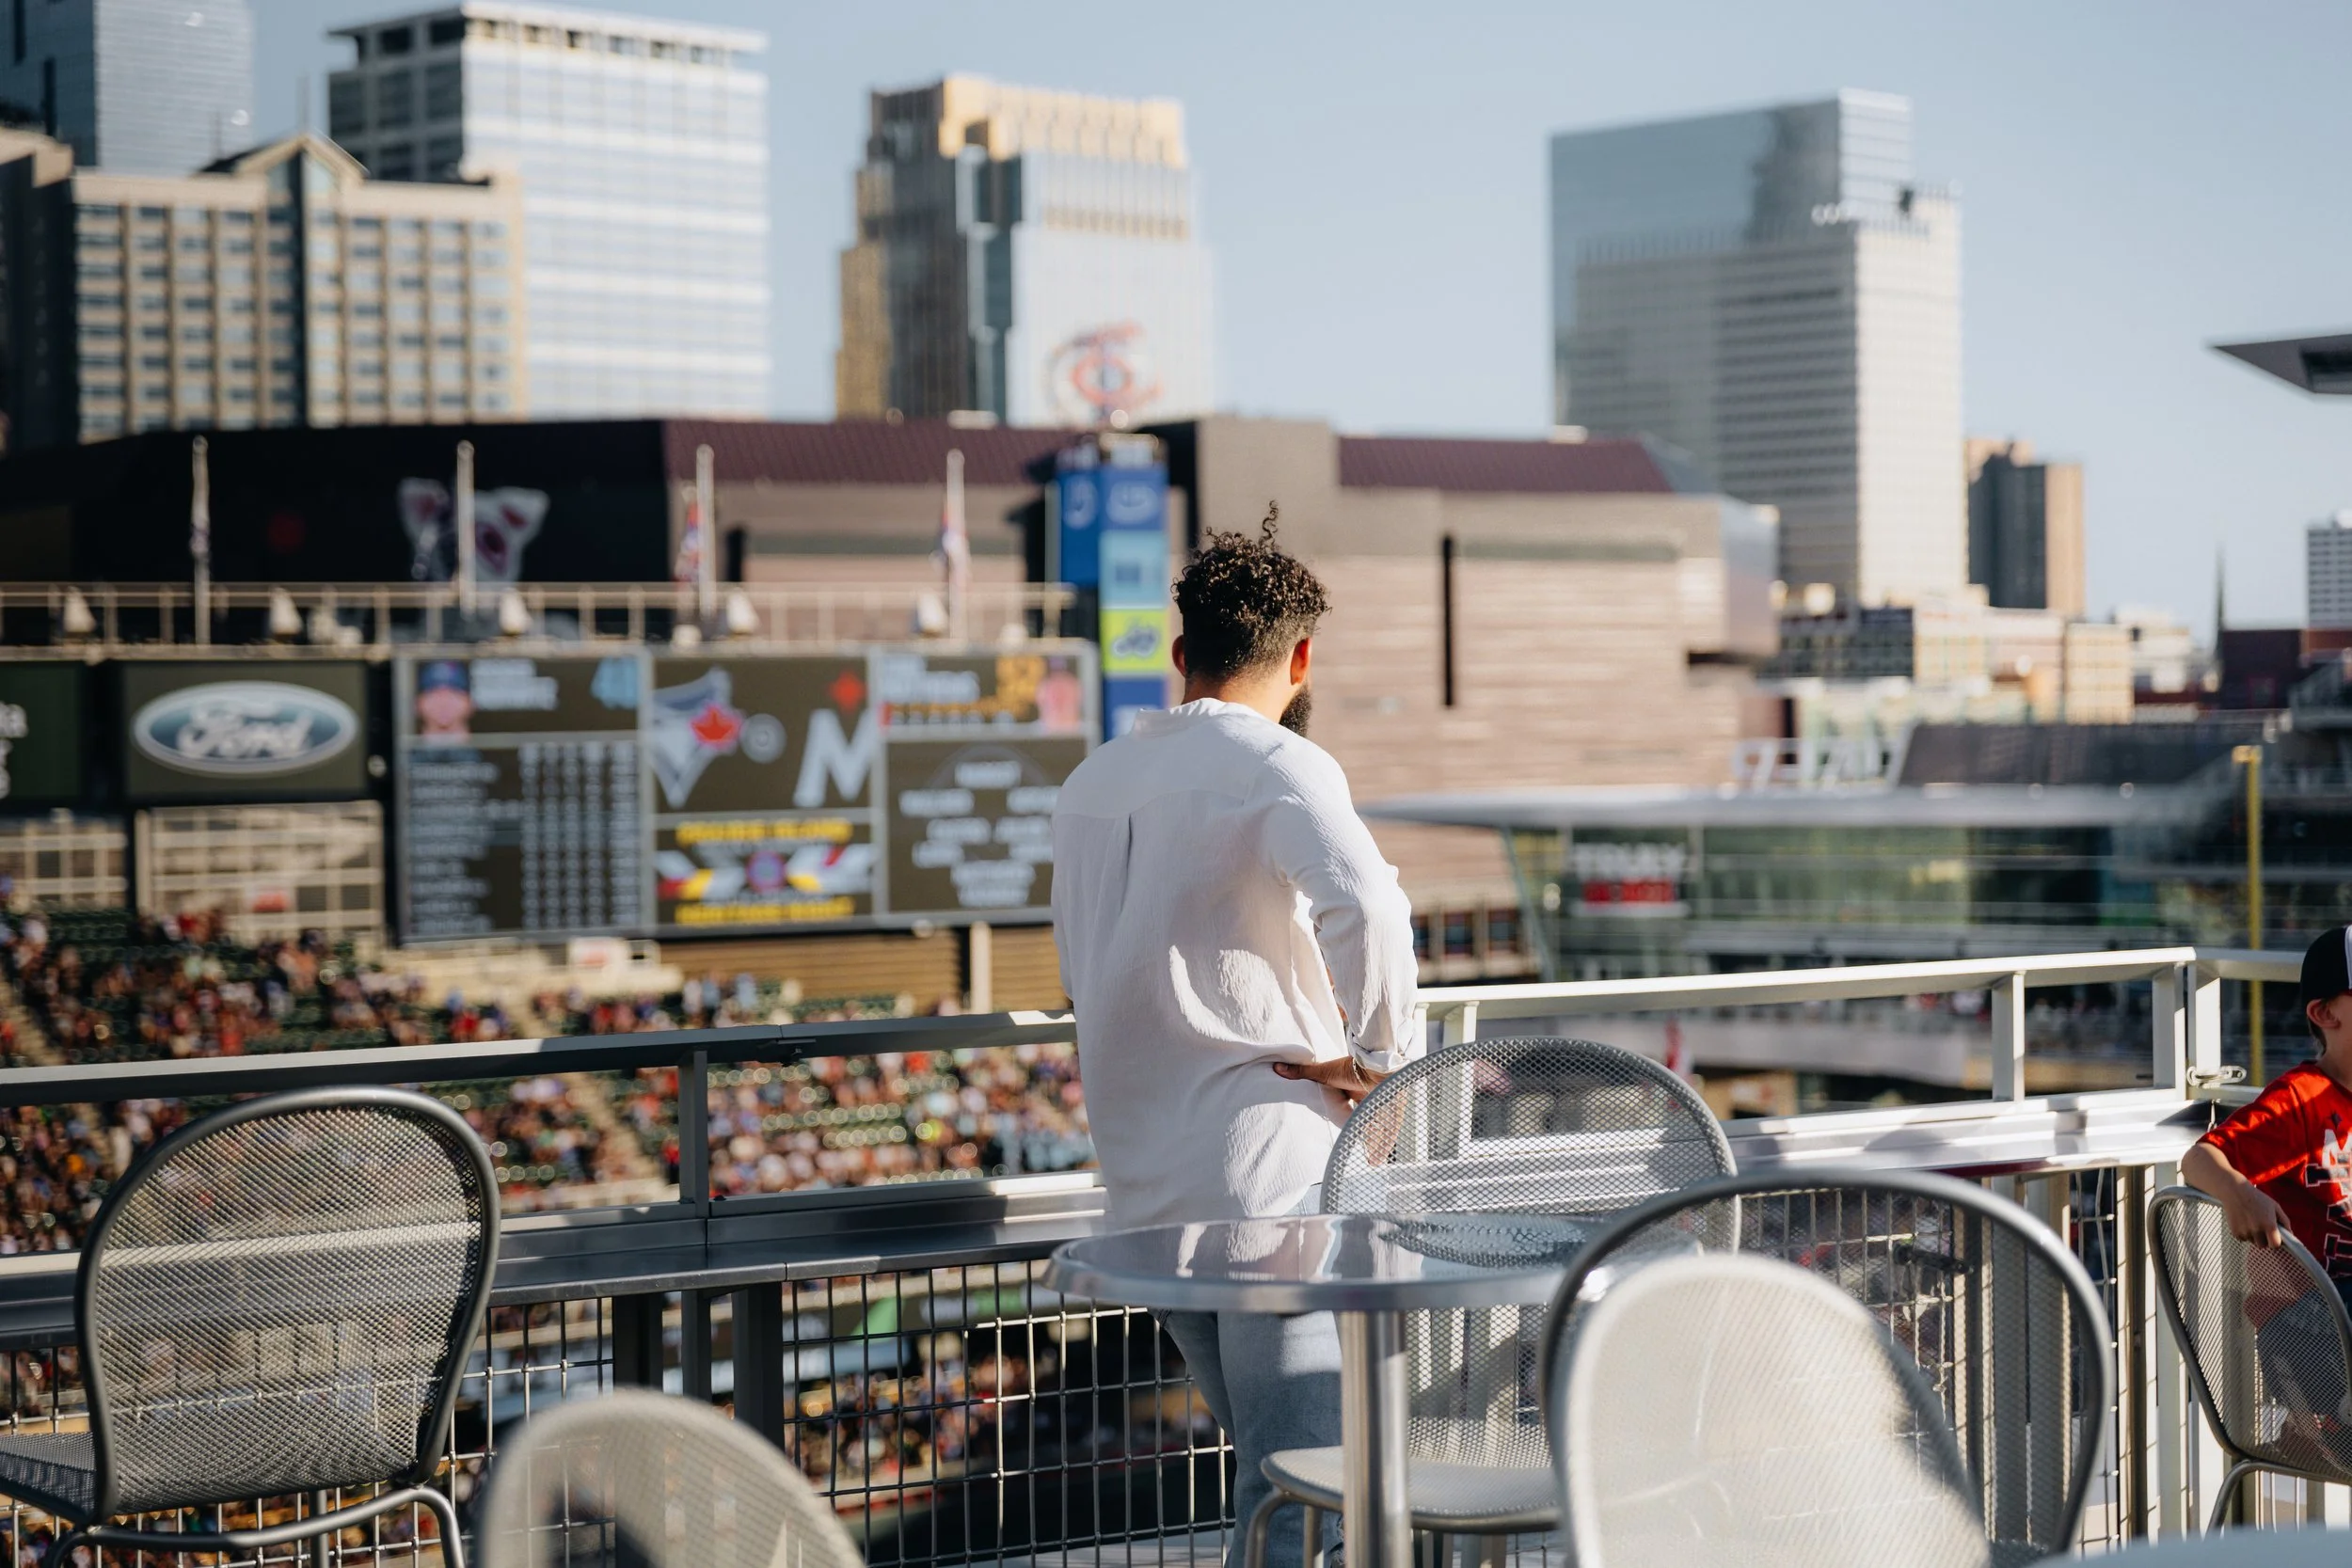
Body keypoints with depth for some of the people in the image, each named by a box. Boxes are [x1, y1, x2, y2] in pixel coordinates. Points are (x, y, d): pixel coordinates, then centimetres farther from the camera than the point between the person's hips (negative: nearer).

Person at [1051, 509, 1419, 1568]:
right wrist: (1384, 1058, -16)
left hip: (1141, 1183, 8)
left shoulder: (1093, 781, 14)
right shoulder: (1278, 767, -10)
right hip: (1269, 1169, -8)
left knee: (1268, 1461, 19)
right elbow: (1364, 905, -29)